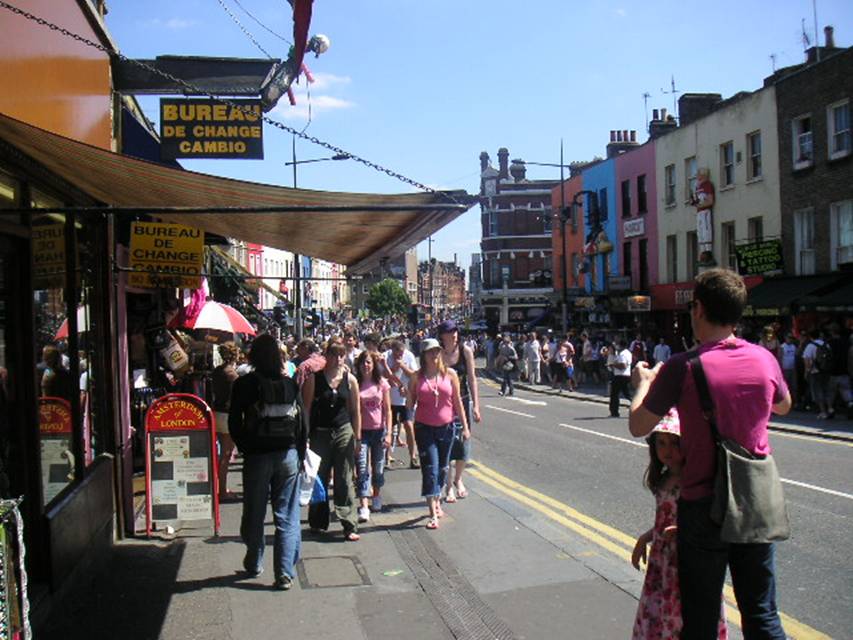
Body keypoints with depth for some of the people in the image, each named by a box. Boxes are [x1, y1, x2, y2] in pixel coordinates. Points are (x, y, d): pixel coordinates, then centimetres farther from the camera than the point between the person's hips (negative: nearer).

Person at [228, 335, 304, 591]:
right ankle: (285, 573, 1)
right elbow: (301, 423, 2)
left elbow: (234, 423, -3)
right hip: (288, 454, 1)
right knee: (287, 517, 5)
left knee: (254, 514, 16)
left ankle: (254, 564, 33)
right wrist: (300, 454, 10)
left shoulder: (243, 384, -5)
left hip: (257, 456, -1)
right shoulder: (290, 384, -1)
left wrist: (245, 447, 11)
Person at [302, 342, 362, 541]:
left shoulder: (350, 379, 2)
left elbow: (356, 410, 7)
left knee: (345, 480, 0)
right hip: (319, 433, -1)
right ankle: (318, 523, 25)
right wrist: (304, 435, -6)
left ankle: (350, 526, 4)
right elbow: (306, 408, -3)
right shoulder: (314, 378, -4)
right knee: (318, 479, 10)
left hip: (344, 432, 1)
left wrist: (357, 436, 5)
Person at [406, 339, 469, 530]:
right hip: (424, 428, -2)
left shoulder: (450, 374, 0)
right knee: (430, 469, -7)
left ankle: (437, 501, 35)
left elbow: (457, 402, 4)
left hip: (446, 427, 2)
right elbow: (409, 405, 3)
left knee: (442, 468, 13)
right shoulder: (417, 377, -1)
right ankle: (433, 514, -6)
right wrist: (408, 394, -18)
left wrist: (465, 427, 3)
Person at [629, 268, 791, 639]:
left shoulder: (682, 367, -17)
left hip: (704, 505, -4)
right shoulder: (764, 359, -3)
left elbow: (638, 426, -6)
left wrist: (642, 384, 12)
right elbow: (783, 406, 19)